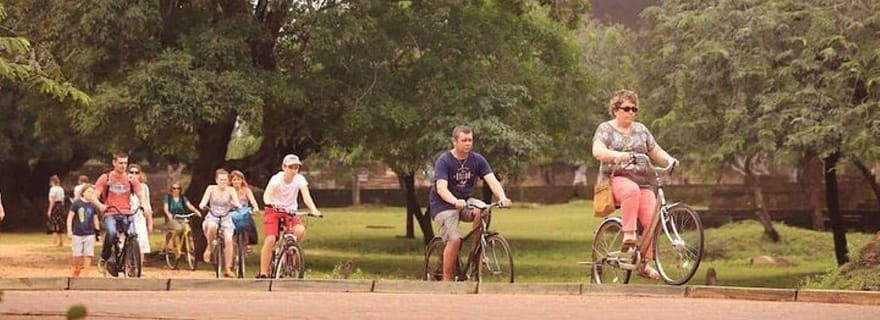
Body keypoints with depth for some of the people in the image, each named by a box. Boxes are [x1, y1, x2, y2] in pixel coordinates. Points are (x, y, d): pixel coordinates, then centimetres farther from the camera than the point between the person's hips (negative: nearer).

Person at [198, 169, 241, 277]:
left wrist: (238, 206, -38)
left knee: (229, 240, -22)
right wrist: (203, 206, -34)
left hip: (225, 218, 1)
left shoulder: (230, 190, -3)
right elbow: (203, 202, -10)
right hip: (212, 217, -1)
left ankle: (228, 269, -17)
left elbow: (237, 203, -14)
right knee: (212, 227, -39)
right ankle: (209, 248, -13)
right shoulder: (211, 189, -3)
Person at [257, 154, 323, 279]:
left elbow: (306, 196, -21)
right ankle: (263, 273, -14)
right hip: (273, 211, -2)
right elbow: (266, 195, -29)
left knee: (301, 230, -29)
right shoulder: (276, 179, -16)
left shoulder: (300, 179, -10)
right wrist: (271, 203, -52)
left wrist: (314, 210, -39)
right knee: (270, 239, -21)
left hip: (290, 212, 2)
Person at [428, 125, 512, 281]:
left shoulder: (477, 160, -1)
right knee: (454, 240, -24)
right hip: (443, 205, -4)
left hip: (465, 201, 4)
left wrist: (502, 197, -32)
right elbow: (441, 188, -27)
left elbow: (492, 180, -12)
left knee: (481, 211, -29)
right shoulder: (444, 161, -14)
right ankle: (446, 280, -11)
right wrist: (455, 201, -47)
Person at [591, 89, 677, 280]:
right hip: (615, 179, -4)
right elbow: (598, 151, -13)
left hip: (642, 182, 4)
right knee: (632, 190, -40)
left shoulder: (640, 130, 19)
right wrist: (618, 155, -32)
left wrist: (669, 160, -3)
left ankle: (644, 263, -4)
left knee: (653, 220, -16)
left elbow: (656, 152, 19)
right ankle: (628, 235, -35)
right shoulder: (606, 129, 5)